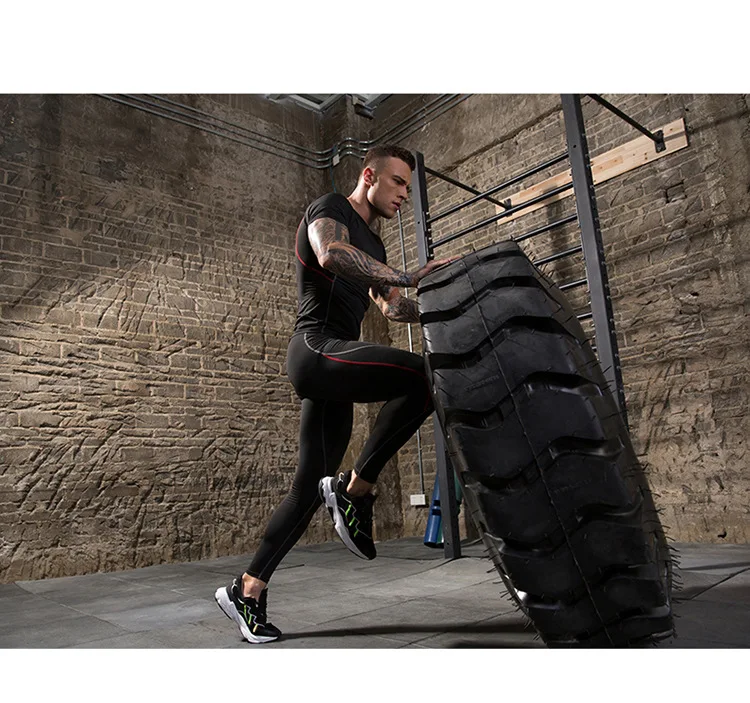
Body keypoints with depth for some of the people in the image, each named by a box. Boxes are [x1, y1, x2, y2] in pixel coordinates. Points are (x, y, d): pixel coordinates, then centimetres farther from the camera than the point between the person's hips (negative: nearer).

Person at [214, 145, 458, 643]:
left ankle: (247, 590, 18)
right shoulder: (330, 209, -1)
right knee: (421, 377, -27)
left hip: (333, 366, 9)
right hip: (317, 349, -9)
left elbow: (394, 308, 26)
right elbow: (330, 253, -25)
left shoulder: (372, 247, 27)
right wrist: (408, 277, -30)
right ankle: (356, 488, -14)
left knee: (313, 485, 8)